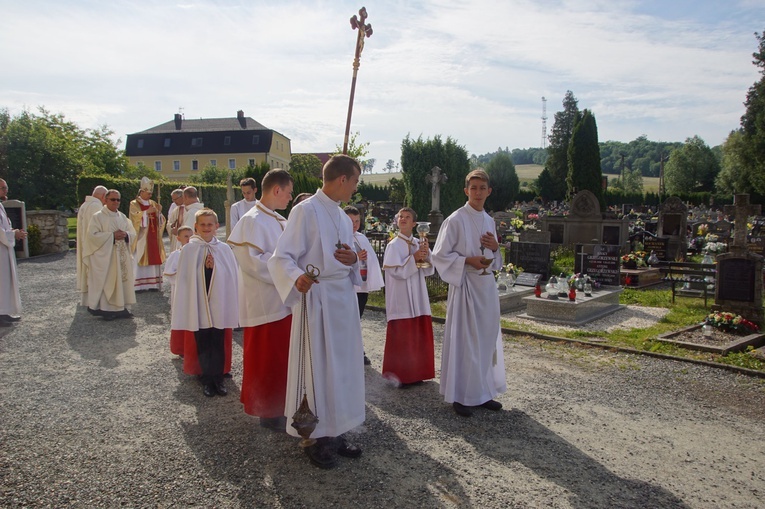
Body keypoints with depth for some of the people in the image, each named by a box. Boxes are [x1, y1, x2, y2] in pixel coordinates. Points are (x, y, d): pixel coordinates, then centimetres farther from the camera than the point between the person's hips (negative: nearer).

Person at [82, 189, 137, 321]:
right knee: (106, 282, -5)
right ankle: (105, 309, 0)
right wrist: (112, 236, -18)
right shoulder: (98, 217, -3)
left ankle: (121, 308, 12)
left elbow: (133, 233, 12)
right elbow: (93, 235, -13)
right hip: (105, 256, -6)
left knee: (122, 280, 5)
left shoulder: (122, 217, 14)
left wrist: (126, 235, -10)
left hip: (121, 256, 6)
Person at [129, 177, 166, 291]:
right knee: (139, 260, -8)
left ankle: (153, 283, 3)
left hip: (153, 237, 4)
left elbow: (160, 221, 11)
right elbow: (136, 217, -14)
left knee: (153, 259, 1)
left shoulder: (153, 203, 16)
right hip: (141, 237, -4)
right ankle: (137, 285, -7)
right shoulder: (134, 204, 2)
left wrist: (159, 212, -7)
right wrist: (147, 212, -24)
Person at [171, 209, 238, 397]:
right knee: (203, 345, 9)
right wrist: (183, 308, -3)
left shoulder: (224, 249, -1)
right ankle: (207, 380, 21)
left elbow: (232, 277, 1)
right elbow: (182, 280, 0)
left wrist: (232, 307, -5)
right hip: (198, 306, 0)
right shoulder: (188, 250, -2)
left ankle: (218, 379, 19)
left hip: (219, 305, 0)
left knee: (218, 344, 8)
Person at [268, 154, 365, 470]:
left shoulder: (343, 217, 14)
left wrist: (353, 260, -1)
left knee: (343, 366, 12)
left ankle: (335, 433, 27)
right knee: (317, 368, 0)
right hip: (317, 299, -8)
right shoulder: (306, 211, -10)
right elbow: (282, 257, -14)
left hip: (344, 298, 8)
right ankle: (316, 439, 17)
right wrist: (297, 277, -35)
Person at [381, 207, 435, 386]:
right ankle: (401, 375, 8)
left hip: (418, 297, 6)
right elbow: (396, 271, -14)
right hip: (401, 298, -6)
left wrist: (426, 255, -9)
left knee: (419, 335, 9)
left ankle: (416, 373, 21)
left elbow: (428, 270, 8)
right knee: (402, 337, -2)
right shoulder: (394, 245, -7)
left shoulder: (419, 244, 9)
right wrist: (414, 258, -17)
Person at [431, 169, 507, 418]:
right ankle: (460, 396, 9)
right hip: (465, 285, -7)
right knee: (463, 339, -2)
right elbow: (439, 255, -9)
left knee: (487, 338, 11)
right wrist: (468, 260, -19)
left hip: (486, 286, 7)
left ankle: (482, 392, 24)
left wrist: (495, 248, -1)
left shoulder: (489, 221, 12)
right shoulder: (456, 220, -8)